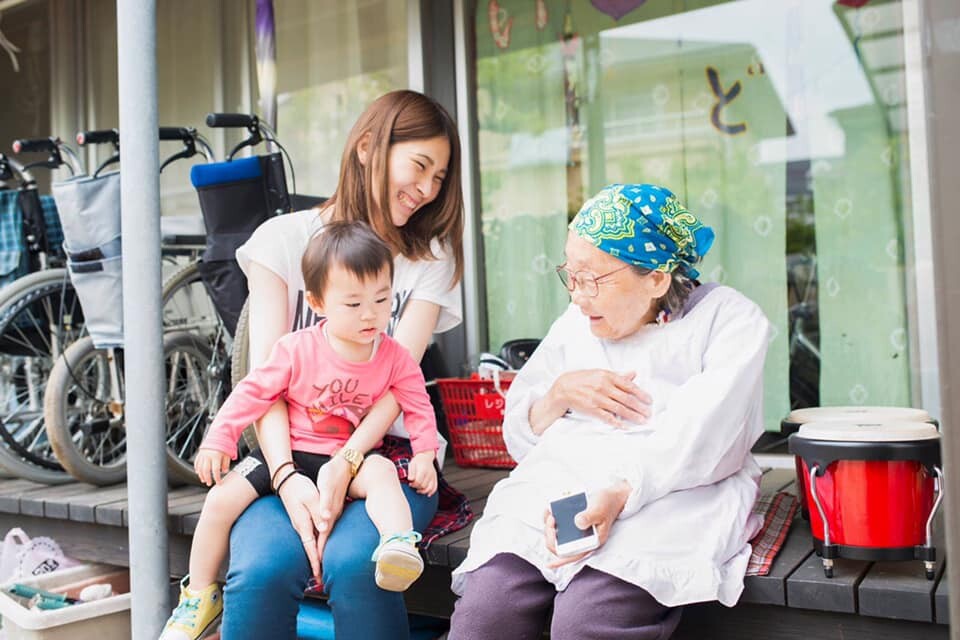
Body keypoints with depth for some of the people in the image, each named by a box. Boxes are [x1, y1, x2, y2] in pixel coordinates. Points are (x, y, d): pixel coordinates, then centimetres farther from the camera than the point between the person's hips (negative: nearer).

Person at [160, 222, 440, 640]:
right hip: (287, 454, 1)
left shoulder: (394, 358, -4)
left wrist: (425, 453, -10)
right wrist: (218, 440, -9)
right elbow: (253, 392, -5)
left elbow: (418, 407, 4)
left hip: (350, 459, 0)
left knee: (381, 472, -33)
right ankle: (199, 596, 7)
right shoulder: (298, 349, -10)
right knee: (222, 498, -11)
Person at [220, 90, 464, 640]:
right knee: (261, 570, -29)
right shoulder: (285, 238, 6)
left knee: (354, 564, -30)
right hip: (289, 453, 0)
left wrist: (343, 467, -21)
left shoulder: (431, 258, 10)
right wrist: (286, 476, -19)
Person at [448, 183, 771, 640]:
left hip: (668, 497, -4)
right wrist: (560, 393, 0)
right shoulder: (575, 325, 20)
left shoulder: (729, 319, 3)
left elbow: (704, 442, -11)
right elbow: (519, 438, 20)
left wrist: (621, 493, -26)